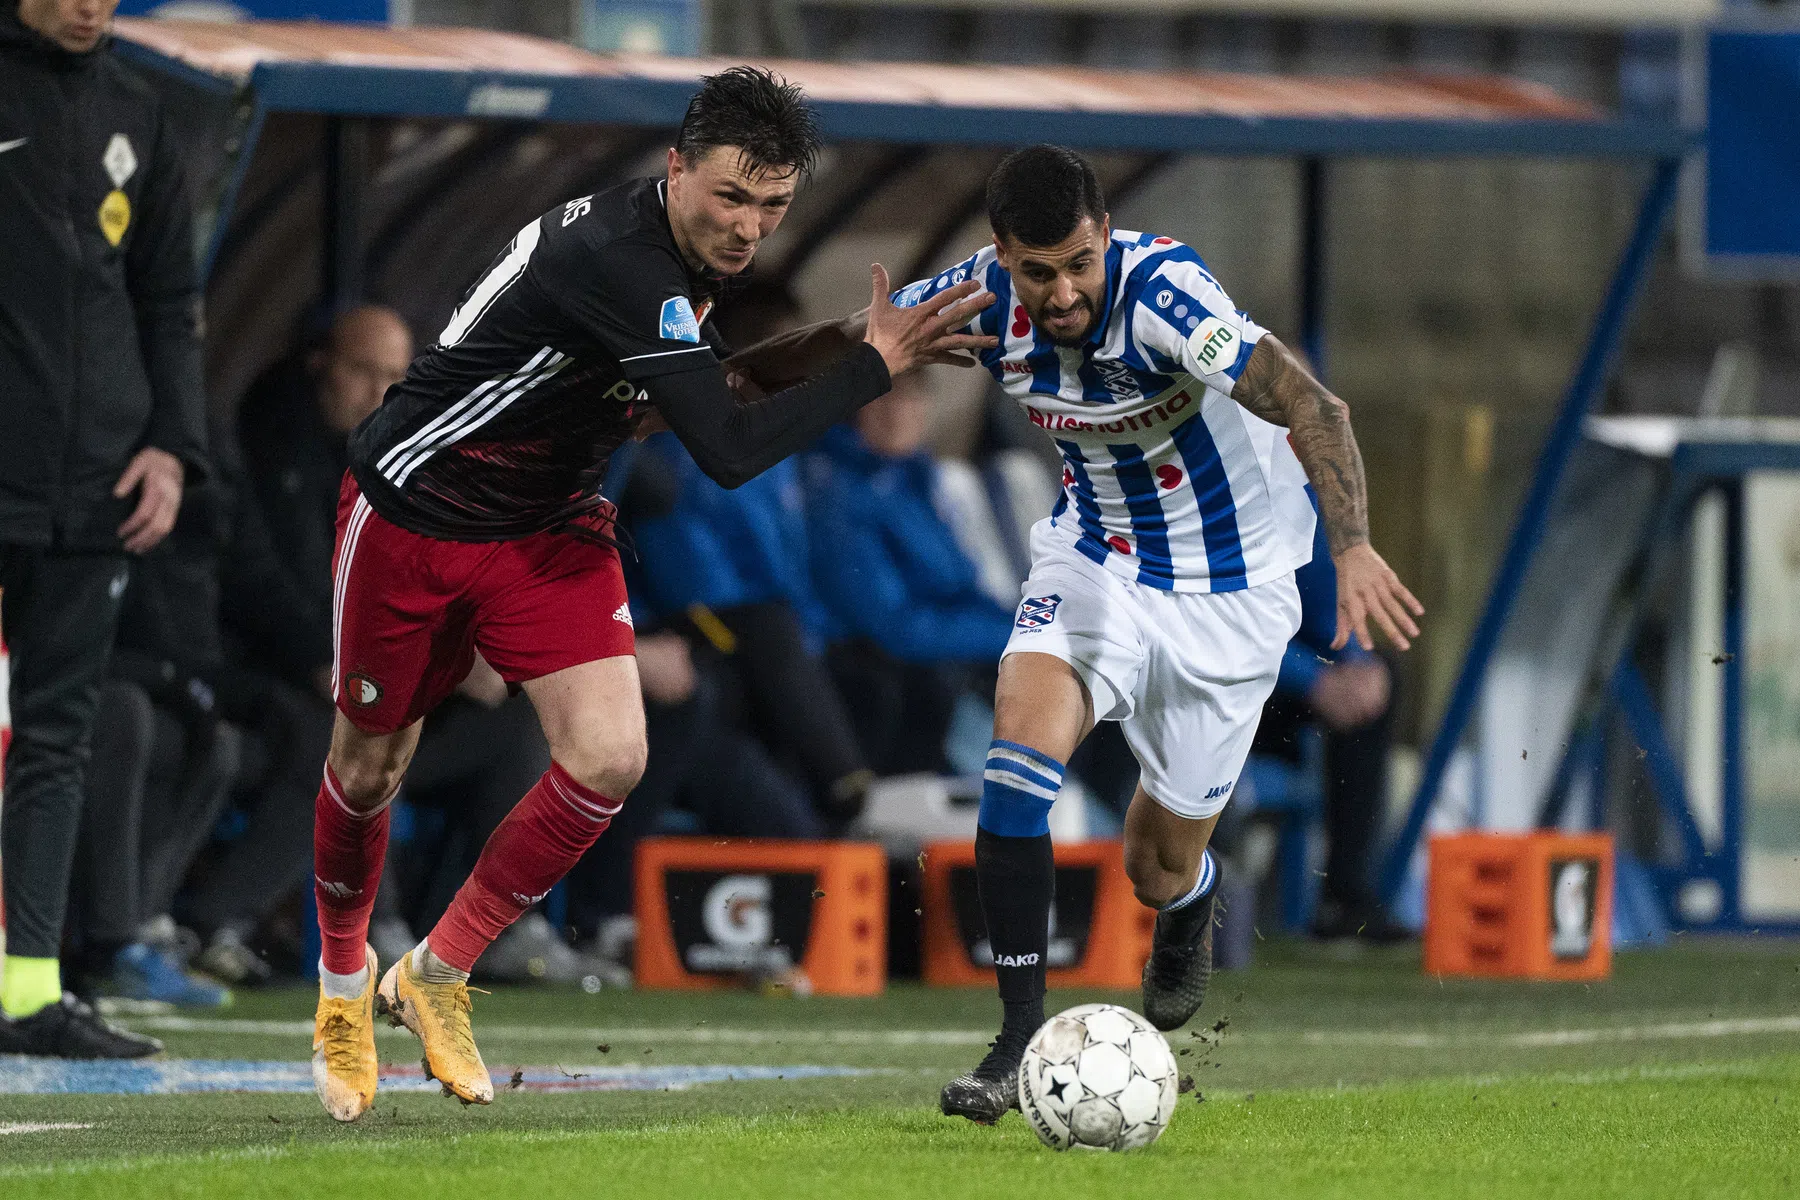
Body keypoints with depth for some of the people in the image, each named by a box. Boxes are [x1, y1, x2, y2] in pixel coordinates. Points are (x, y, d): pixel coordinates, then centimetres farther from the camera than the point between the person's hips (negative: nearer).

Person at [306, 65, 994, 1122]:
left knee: (608, 759, -12)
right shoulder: (615, 260, -34)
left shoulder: (689, 250, -7)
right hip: (414, 511, -7)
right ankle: (344, 986, 38)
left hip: (551, 526, 7)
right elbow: (730, 449, -38)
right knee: (371, 764, 10)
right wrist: (874, 365, -34)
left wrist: (811, 353, -5)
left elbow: (689, 380, 12)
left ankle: (439, 973, 6)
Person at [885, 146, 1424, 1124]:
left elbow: (1311, 408, -42)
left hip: (1229, 584, -3)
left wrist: (1353, 547, -55)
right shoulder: (982, 298, -17)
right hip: (1095, 557, 3)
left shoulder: (1161, 292, -33)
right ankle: (1019, 1042, -18)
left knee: (1159, 869, 5)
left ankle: (1186, 913, 45)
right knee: (1020, 754, -24)